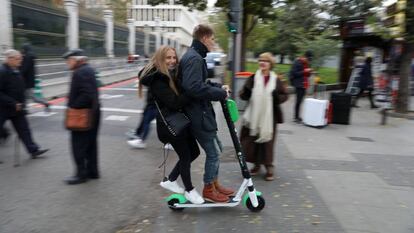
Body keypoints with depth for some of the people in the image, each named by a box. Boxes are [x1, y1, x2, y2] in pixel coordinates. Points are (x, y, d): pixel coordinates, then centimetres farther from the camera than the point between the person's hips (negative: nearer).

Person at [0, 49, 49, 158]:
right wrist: (13, 103, -22)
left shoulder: (16, 71, 8)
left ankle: (33, 150, 11)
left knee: (24, 129, 8)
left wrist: (22, 102, 9)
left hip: (17, 108, 7)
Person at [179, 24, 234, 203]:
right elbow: (194, 88, -30)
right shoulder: (194, 58, -19)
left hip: (201, 112, 11)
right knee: (213, 152, 0)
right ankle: (208, 190, 17)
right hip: (198, 114, -11)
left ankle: (215, 184, 31)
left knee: (215, 148, 18)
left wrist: (219, 87, 7)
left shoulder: (195, 56, 15)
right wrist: (220, 93, -21)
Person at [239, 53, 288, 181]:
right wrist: (247, 91, -20)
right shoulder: (253, 78, 3)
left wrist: (277, 97, -16)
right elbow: (243, 95, 3)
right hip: (254, 115, 1)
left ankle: (269, 167, 15)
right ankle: (256, 164, 25)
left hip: (270, 115, -1)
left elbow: (285, 95, 6)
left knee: (267, 140, 2)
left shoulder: (276, 80, 2)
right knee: (253, 139, 6)